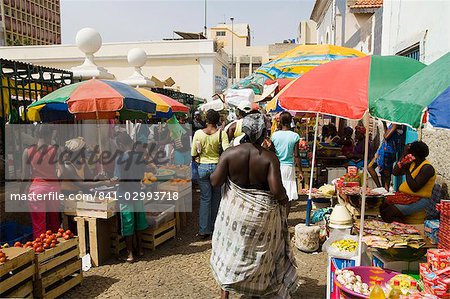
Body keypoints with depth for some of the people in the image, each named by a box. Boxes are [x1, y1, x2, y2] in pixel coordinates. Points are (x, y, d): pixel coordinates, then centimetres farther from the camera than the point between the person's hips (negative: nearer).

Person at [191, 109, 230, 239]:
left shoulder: (198, 133, -5)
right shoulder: (221, 133, -9)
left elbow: (193, 155, -3)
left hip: (203, 167, 0)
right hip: (217, 166, 0)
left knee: (205, 198, 7)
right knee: (216, 198, 14)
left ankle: (204, 230, 11)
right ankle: (215, 228, 26)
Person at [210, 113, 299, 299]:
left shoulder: (230, 153, -12)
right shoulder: (269, 157, -15)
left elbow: (215, 182, -10)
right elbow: (276, 190, -21)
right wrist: (284, 198, 1)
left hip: (235, 209, 1)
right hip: (262, 213, -1)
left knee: (229, 250, 19)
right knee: (260, 253, 20)